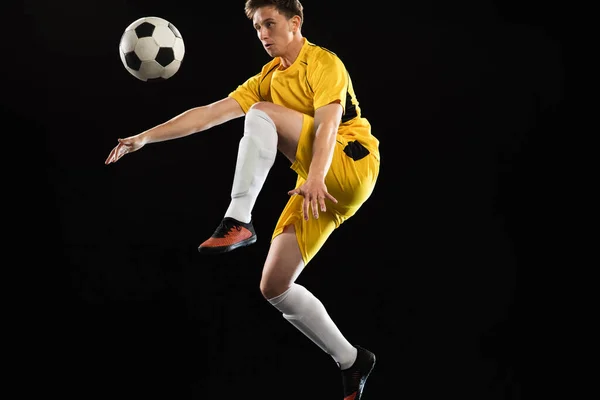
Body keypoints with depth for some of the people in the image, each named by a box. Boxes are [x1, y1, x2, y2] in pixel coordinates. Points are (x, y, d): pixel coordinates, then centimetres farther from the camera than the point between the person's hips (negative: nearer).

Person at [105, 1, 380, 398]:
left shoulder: (323, 63, -6)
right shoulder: (268, 80, 17)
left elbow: (328, 122, -23)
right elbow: (209, 113, 10)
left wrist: (315, 177, -40)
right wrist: (145, 137, 1)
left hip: (352, 166, -8)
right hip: (320, 189, 8)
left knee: (262, 113, -24)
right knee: (274, 287, 1)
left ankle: (238, 222, -32)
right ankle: (352, 362, 11)